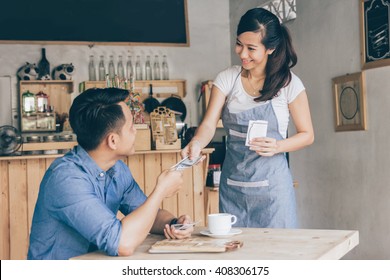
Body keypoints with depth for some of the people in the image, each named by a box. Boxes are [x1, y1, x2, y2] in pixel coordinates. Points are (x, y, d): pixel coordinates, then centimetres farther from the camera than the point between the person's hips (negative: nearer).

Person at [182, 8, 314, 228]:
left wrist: (278, 146, -19)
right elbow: (209, 124, -5)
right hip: (232, 184, 3)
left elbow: (307, 135, 0)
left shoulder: (289, 83, -5)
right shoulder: (227, 78, 2)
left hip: (271, 184, -2)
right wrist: (197, 143, -26)